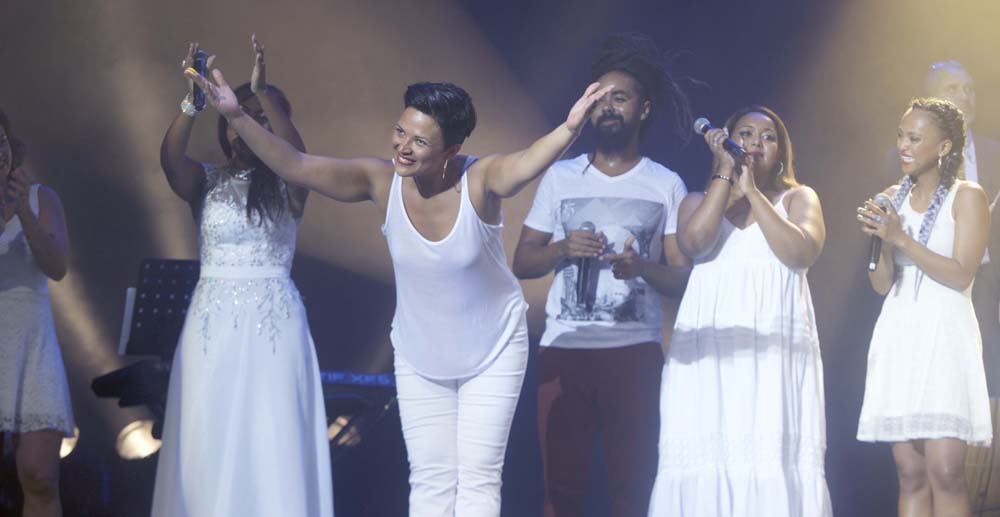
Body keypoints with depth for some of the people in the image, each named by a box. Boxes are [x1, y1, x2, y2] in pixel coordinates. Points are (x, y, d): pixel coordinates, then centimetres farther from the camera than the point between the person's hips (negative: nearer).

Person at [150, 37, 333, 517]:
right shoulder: (206, 180, 7)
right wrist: (192, 100, -29)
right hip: (213, 320, 2)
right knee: (209, 439, -1)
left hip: (274, 320, -1)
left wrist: (263, 92, -30)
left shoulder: (286, 185, 4)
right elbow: (170, 157, -13)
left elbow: (296, 153, -18)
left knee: (274, 439, -5)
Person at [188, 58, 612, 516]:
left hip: (493, 352, -3)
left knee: (478, 478, 0)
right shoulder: (382, 181, -20)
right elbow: (297, 167, -26)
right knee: (430, 479, 7)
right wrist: (237, 118, -38)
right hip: (420, 358, 3)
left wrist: (569, 129, -71)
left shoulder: (479, 181, -28)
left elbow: (524, 166, -50)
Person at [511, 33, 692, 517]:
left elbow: (684, 277, 0)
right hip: (564, 348, 1)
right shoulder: (560, 177, 8)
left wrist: (639, 267, -19)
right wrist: (562, 249, -12)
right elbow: (522, 263, 8)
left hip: (635, 349, -1)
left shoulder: (667, 184, 4)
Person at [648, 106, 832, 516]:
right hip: (710, 349, 1)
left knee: (773, 459, -10)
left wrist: (753, 191, -5)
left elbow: (801, 253, -6)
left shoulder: (797, 199, 14)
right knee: (709, 460, -9)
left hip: (776, 352, -1)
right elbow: (693, 242, -6)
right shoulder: (700, 201, 17)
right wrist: (725, 171, -2)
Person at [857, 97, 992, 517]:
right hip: (899, 336, 5)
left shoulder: (966, 197, -2)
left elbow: (960, 275, -11)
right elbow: (882, 284, 10)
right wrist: (879, 238, -8)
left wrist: (900, 238, -15)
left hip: (945, 336, -5)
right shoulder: (892, 199, 12)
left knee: (945, 469, -16)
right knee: (910, 471, 1)